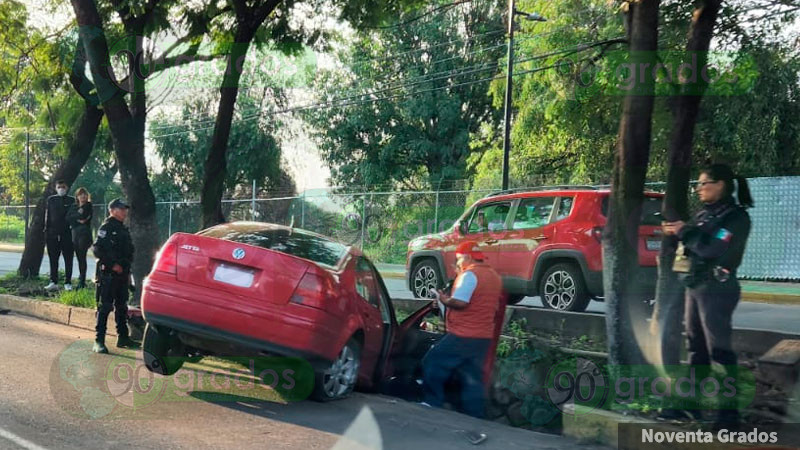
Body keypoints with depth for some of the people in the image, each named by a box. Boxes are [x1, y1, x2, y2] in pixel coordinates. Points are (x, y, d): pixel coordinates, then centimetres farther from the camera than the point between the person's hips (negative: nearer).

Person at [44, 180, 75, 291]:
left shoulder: (71, 201, 4)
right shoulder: (51, 199, 10)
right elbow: (47, 216, 10)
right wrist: (46, 230, 3)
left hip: (67, 234, -2)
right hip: (53, 234, 2)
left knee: (68, 260, 1)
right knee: (53, 259, 5)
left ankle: (68, 283, 7)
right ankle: (53, 282, 11)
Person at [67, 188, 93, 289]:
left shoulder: (88, 206, 2)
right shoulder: (73, 207, 16)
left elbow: (83, 216, -14)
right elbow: (68, 218, 2)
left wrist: (75, 217, 0)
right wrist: (78, 219, -10)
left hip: (85, 233, -5)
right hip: (75, 233, 5)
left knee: (82, 257, -11)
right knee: (79, 258, 6)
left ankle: (82, 281, -12)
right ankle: (81, 281, 11)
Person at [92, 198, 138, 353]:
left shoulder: (123, 229, 18)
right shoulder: (106, 227, -9)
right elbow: (97, 249, -19)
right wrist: (113, 264, -19)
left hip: (122, 273, 9)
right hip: (109, 273, -9)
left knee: (122, 306, 14)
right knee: (105, 306, -8)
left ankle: (122, 337, 23)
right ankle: (99, 341, -6)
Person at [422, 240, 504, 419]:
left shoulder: (469, 275, -13)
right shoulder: (495, 276, 15)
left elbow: (459, 302, -24)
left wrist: (444, 300, -5)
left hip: (462, 337, -9)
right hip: (483, 337, 9)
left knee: (431, 365, 3)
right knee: (473, 379, 9)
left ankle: (433, 405, 5)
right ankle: (474, 416, 8)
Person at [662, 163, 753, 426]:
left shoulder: (736, 217, -11)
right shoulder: (704, 214, 13)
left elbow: (713, 249, -23)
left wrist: (685, 232, -13)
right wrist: (677, 233, -1)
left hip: (717, 289, -8)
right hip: (694, 286, 8)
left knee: (719, 348, -7)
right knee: (696, 345, 14)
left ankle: (729, 409, -3)